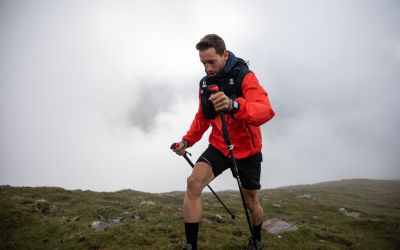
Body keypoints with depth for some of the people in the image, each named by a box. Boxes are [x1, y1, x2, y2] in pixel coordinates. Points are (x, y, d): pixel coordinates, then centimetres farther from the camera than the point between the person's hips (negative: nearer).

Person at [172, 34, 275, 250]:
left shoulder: (245, 76, -17)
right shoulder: (205, 83, 1)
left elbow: (265, 111, -34)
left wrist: (234, 105, -54)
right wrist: (187, 141, -1)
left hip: (246, 149, -3)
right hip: (219, 146, 4)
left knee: (250, 200, 13)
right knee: (193, 183, -23)